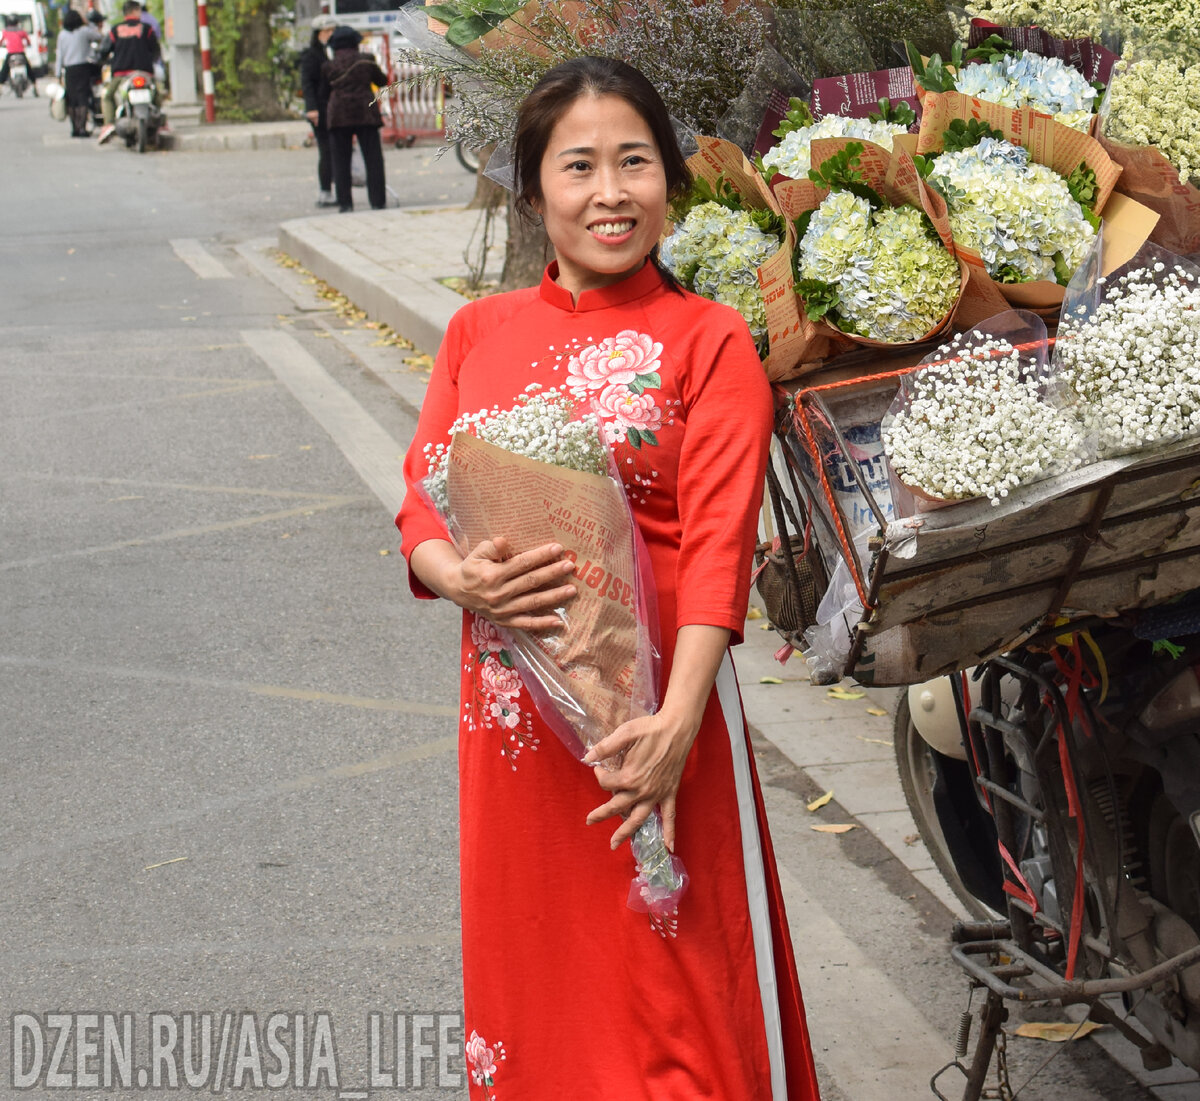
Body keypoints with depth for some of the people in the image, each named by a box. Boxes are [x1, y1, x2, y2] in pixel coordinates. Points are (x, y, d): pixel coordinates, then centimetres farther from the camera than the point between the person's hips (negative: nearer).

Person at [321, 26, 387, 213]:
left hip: (338, 115, 0)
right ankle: (377, 201, 0)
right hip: (366, 113, 0)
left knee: (341, 162, 5)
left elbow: (325, 94, 11)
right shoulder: (366, 60, 3)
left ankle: (345, 203, 0)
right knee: (373, 160, 4)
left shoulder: (328, 67, 3)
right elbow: (382, 81, 16)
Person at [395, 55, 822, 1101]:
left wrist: (679, 717, -25)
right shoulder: (479, 333, 8)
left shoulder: (709, 341, -4)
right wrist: (459, 577, -18)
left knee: (675, 980, 1)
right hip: (513, 706, 4)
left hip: (652, 701, -4)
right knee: (532, 969, 13)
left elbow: (720, 543, -13)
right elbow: (421, 504, 6)